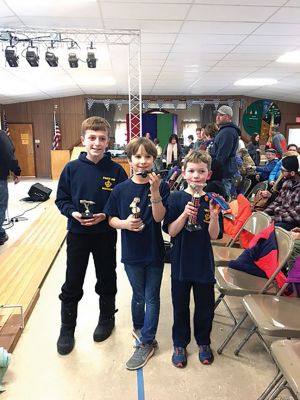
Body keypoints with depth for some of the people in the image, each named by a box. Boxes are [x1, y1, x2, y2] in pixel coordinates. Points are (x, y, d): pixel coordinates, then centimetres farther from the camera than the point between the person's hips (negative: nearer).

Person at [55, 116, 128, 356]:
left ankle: (107, 318, 40)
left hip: (106, 235, 0)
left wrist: (105, 216, -17)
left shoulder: (116, 170, -8)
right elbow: (61, 199, 1)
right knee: (72, 285, 10)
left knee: (107, 280, 16)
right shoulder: (72, 168, -5)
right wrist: (73, 212, -17)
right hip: (77, 234, 1)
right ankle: (67, 329, 30)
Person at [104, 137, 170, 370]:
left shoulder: (161, 186, -9)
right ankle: (139, 328, 46)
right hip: (131, 253, 1)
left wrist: (155, 192, -30)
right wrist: (125, 223, -21)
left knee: (151, 298, 11)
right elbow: (111, 219, -1)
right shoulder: (121, 189, -7)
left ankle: (146, 343, 26)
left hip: (154, 252, -1)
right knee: (138, 295, 20)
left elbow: (159, 217, -18)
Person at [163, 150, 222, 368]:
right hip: (181, 262, -1)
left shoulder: (212, 201, -5)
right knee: (180, 306, 15)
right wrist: (185, 214, -27)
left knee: (205, 305, 17)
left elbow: (214, 236, -8)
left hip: (204, 263, 1)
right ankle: (180, 344, 36)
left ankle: (203, 342, 41)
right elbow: (171, 231, -12)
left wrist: (214, 216, -25)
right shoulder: (176, 198, -8)